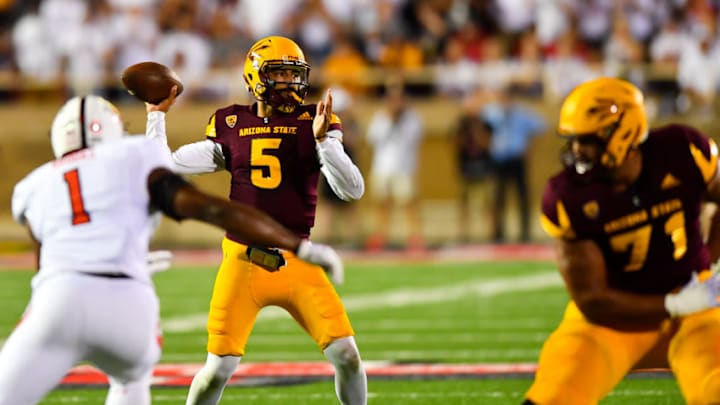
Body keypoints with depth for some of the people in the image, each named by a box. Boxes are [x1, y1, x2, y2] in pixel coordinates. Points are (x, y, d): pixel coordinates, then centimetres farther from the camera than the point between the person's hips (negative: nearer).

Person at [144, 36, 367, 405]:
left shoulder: (312, 123, 1)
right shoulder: (231, 125, 6)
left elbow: (353, 190, -9)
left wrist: (323, 139, -20)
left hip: (297, 262, 0)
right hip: (242, 261, 0)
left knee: (346, 354, -9)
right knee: (219, 368, -4)